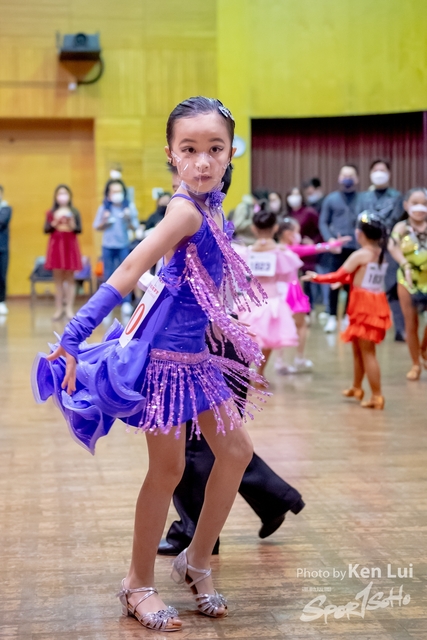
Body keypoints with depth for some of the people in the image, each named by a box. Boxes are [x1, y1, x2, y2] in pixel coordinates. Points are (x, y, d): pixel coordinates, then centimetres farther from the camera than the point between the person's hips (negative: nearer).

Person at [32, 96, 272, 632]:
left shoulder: (209, 208, 4)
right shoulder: (186, 209, -20)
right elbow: (126, 276, -25)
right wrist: (71, 341, -26)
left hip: (194, 353, 9)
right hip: (163, 353, -9)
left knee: (236, 452, 12)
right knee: (168, 469, 2)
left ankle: (196, 563, 27)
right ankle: (139, 584, 21)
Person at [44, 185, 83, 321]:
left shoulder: (74, 212, 4)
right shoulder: (51, 213, 5)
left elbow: (79, 230, -3)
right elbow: (46, 230, -2)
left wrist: (72, 226, -22)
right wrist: (54, 224, -18)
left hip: (70, 246, -1)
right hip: (56, 246, 1)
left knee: (69, 278, 1)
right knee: (58, 279, 3)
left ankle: (69, 309, 4)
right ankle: (59, 309, 8)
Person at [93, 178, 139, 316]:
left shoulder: (129, 207, -4)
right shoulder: (104, 208, -2)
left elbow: (135, 227, -3)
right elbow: (97, 227, 4)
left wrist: (129, 220, -22)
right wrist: (104, 222, -15)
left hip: (124, 245, -1)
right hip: (108, 246, 1)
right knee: (108, 275, 8)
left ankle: (126, 303, 3)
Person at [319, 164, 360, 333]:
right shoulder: (331, 199, 9)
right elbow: (323, 222, 8)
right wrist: (330, 239, -8)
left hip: (356, 248, 0)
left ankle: (348, 316, 14)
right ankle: (332, 317, 8)